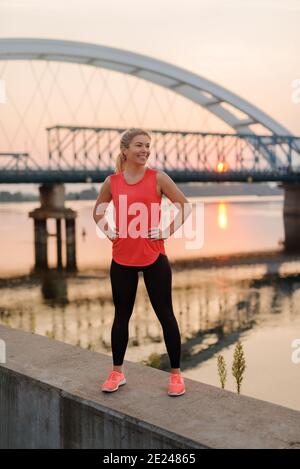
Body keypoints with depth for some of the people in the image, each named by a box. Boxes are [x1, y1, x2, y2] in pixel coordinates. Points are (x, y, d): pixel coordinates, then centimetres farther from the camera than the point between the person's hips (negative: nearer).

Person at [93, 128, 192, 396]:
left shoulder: (158, 178, -4)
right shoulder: (112, 182, 2)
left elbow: (185, 206, 0)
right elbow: (98, 211, 18)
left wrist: (168, 231, -9)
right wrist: (107, 231, 3)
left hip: (154, 257, -2)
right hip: (122, 259, 2)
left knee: (165, 315, 3)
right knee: (121, 315, 11)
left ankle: (176, 374, 15)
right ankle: (117, 372, 25)